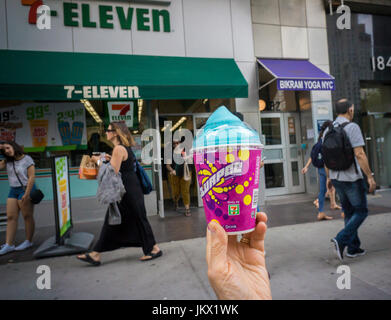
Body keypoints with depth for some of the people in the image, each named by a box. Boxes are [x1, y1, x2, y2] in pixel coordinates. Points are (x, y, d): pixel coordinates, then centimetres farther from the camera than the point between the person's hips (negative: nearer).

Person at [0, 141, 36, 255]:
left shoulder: (27, 159, -8)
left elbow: (31, 177, -13)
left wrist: (27, 194, -20)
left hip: (25, 189, -6)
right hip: (13, 190, 6)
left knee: (27, 217, 2)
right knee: (10, 217, 2)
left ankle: (28, 241, 12)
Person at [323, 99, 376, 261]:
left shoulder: (328, 130, 8)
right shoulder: (352, 127, -12)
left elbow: (326, 157, 12)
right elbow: (359, 154, -18)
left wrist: (328, 177, 19)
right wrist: (370, 176, -12)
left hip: (336, 178, 7)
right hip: (351, 178, -7)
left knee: (349, 213, 16)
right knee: (361, 211, 6)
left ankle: (353, 248, 21)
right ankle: (341, 239, -6)